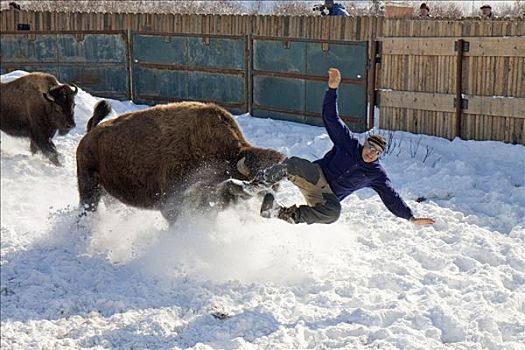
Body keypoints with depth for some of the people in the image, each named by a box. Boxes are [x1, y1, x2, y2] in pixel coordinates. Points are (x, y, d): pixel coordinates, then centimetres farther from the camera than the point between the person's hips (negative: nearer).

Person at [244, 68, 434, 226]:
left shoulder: (376, 174, 5)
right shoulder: (348, 143, 2)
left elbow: (391, 197, 7)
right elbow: (331, 117, -3)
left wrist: (410, 217, 1)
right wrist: (332, 89, -16)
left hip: (329, 196, 1)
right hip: (314, 175, 0)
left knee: (333, 213, -38)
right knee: (293, 164, -35)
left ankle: (286, 214, -34)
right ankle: (256, 185, -28)